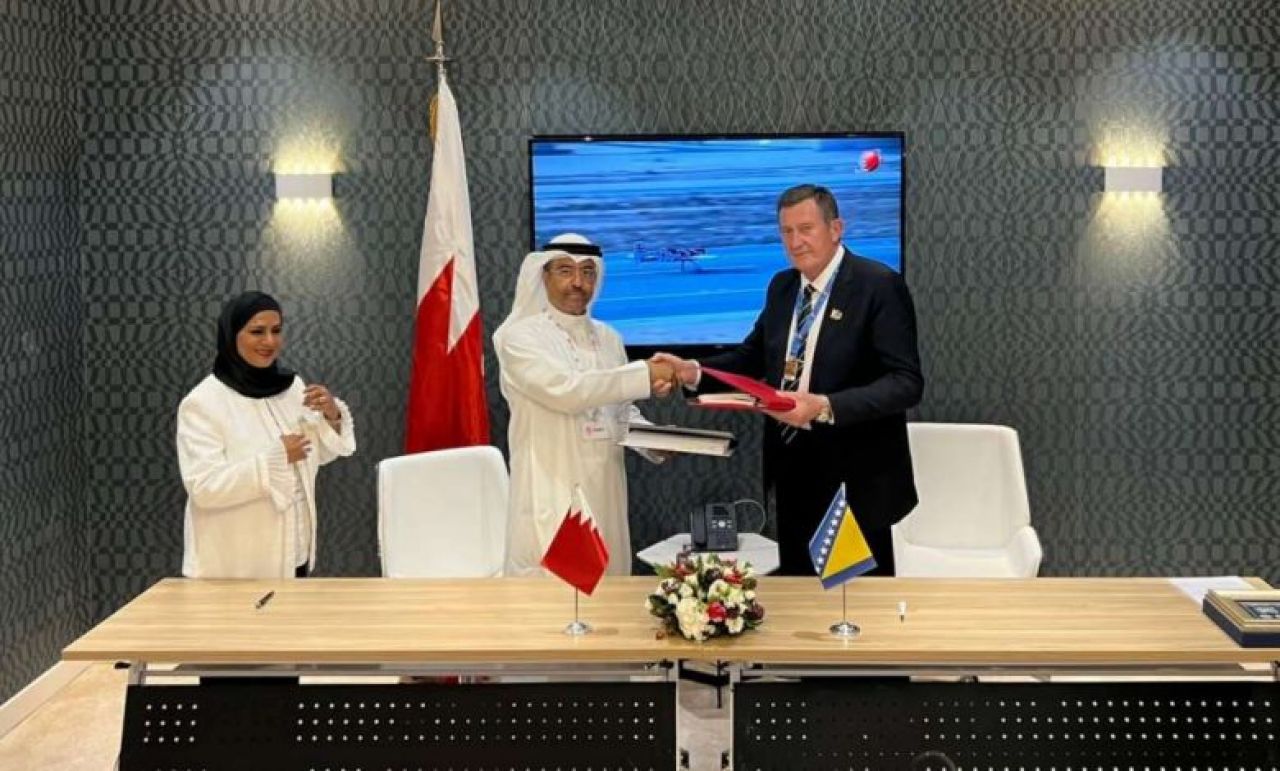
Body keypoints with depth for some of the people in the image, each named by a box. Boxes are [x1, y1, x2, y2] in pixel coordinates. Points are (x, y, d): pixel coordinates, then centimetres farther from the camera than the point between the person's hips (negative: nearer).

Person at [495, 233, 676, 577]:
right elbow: (564, 390, -20)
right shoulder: (522, 336, -5)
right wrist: (645, 374, -18)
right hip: (550, 495, -5)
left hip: (603, 493, 6)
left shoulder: (608, 338, 13)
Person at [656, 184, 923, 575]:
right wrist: (693, 370, -4)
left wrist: (825, 406, -31)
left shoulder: (879, 286, -13)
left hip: (854, 475, -6)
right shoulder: (782, 287, 9)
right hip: (793, 468, 6)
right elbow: (753, 356, 14)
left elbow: (906, 382, -20)